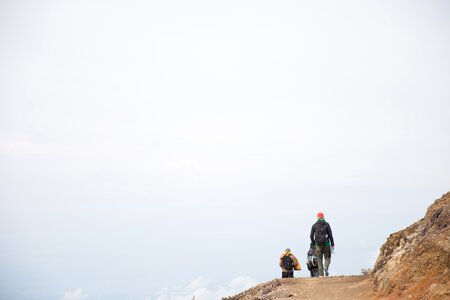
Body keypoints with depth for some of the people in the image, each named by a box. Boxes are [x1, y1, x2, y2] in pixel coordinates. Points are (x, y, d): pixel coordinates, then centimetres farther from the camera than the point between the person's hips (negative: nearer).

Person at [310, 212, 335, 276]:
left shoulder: (314, 225, 4)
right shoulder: (327, 224, 1)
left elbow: (311, 236, 4)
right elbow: (330, 235, -2)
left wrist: (313, 243, 19)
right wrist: (332, 244, 2)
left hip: (318, 244, 1)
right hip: (326, 244, -1)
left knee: (319, 259, 8)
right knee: (327, 257, 12)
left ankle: (321, 274, 3)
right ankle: (326, 267, -17)